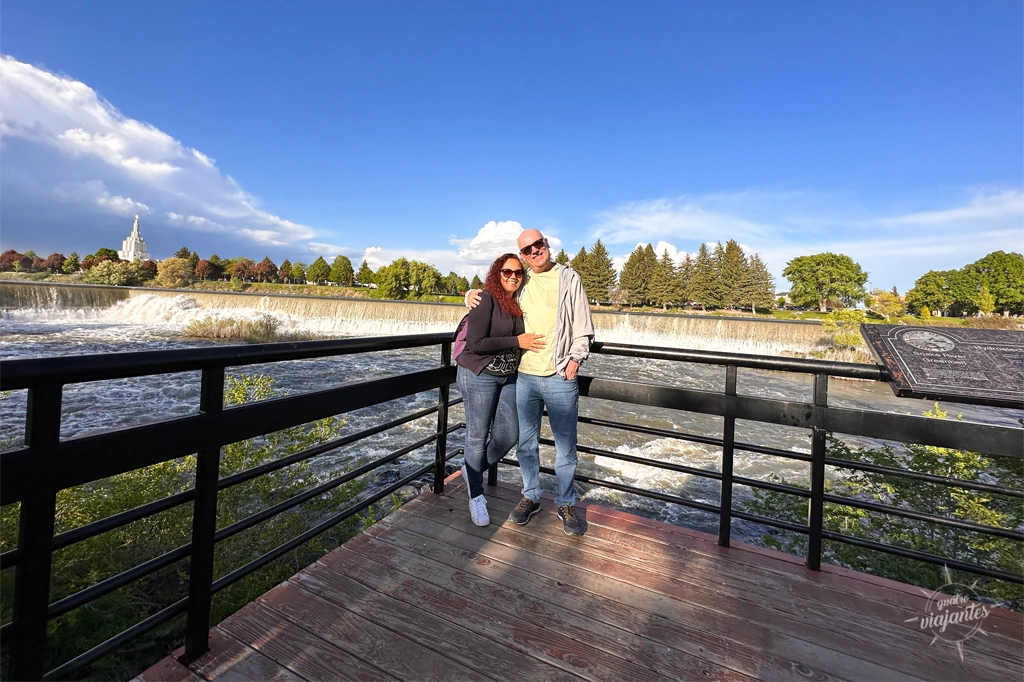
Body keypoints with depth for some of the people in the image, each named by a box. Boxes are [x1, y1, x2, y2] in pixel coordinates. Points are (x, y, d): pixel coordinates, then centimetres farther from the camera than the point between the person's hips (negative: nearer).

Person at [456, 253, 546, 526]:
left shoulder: (518, 303, 6)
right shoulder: (485, 299, -14)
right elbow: (475, 343, -21)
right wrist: (517, 342, -19)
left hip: (508, 377, 7)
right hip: (479, 376, -6)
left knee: (508, 436, 10)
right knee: (478, 437, 6)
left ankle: (472, 470, 37)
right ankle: (476, 496, 27)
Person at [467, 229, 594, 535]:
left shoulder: (569, 278, 3)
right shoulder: (519, 282, 10)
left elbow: (583, 326, 3)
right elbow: (490, 295, 24)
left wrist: (575, 357, -10)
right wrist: (471, 295, 2)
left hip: (561, 378, -2)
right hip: (524, 376, 3)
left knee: (566, 446, 7)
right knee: (526, 442, 13)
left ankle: (566, 504, 26)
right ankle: (531, 497, 32)